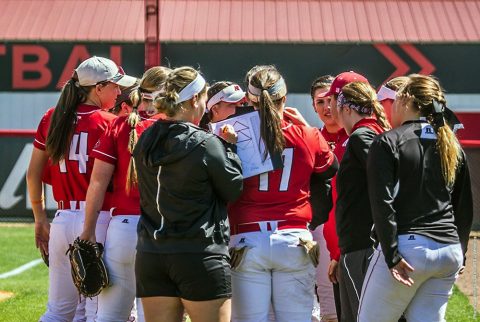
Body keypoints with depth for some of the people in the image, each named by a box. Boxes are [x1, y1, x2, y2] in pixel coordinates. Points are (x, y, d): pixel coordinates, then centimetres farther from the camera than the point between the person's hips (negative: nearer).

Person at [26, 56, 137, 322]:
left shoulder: (51, 118, 8)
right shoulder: (108, 123, -7)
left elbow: (33, 174, 12)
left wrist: (40, 219, 19)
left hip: (63, 220, 5)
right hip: (98, 220, -5)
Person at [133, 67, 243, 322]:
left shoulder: (144, 142, 7)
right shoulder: (206, 144, -11)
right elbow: (234, 189, -2)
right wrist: (229, 147, 9)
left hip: (150, 255, 6)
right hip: (200, 257, -6)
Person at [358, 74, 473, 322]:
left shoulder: (388, 142, -4)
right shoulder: (452, 146, 14)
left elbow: (382, 203, -13)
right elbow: (465, 208, 18)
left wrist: (392, 255, -13)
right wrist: (460, 253, 24)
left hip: (407, 247, -6)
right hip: (449, 252, 6)